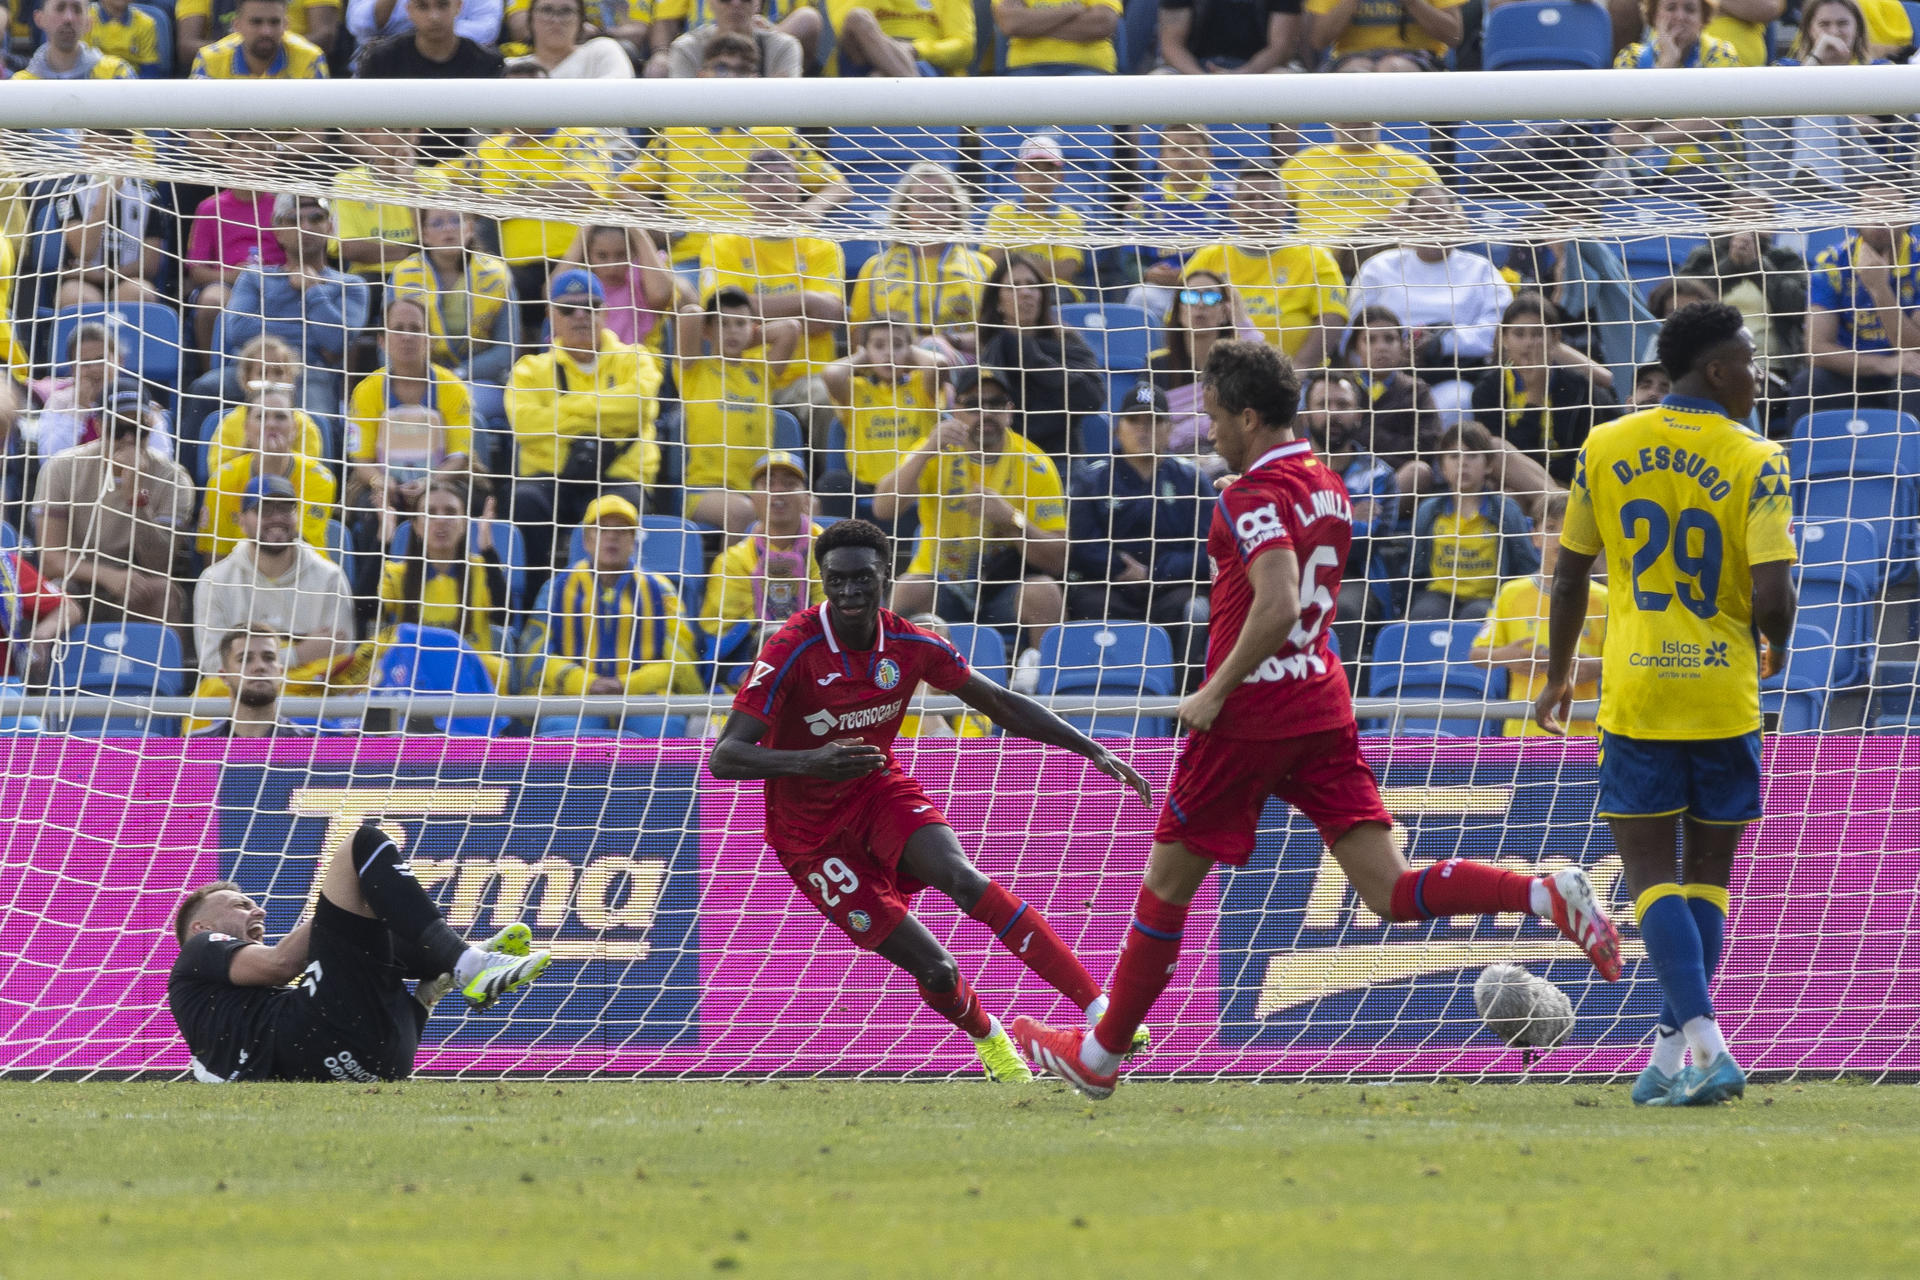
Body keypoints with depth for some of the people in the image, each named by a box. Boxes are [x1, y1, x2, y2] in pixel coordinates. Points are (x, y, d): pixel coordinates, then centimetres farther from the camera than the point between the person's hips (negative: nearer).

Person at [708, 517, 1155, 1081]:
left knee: (961, 877, -29)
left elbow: (1003, 706, 4)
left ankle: (1098, 1009, -32)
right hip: (811, 834, -3)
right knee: (937, 971, -12)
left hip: (880, 789, 3)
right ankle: (986, 1037, 24)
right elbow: (723, 758, -28)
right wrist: (808, 763, -45)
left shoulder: (910, 646, -9)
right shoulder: (793, 652, -23)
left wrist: (1094, 750, -4)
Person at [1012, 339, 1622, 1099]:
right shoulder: (1327, 487, 13)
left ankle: (1101, 1053, 20)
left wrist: (1215, 694, -20)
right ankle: (1548, 896, -24)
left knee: (1166, 884, 9)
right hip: (1324, 708, 7)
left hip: (1249, 715, -7)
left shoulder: (1252, 497, -15)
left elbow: (1278, 607, -28)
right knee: (1388, 890, -3)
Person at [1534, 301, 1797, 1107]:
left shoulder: (1606, 449, 1)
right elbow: (1772, 596, -15)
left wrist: (1557, 677, 22)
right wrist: (1775, 647, 8)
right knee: (1707, 877, 13)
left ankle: (1704, 1041, -18)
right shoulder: (1754, 462, -8)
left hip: (1636, 698, 1)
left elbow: (1569, 576, 8)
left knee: (1653, 877, 0)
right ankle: (1672, 1058, 13)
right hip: (1724, 696, -1)